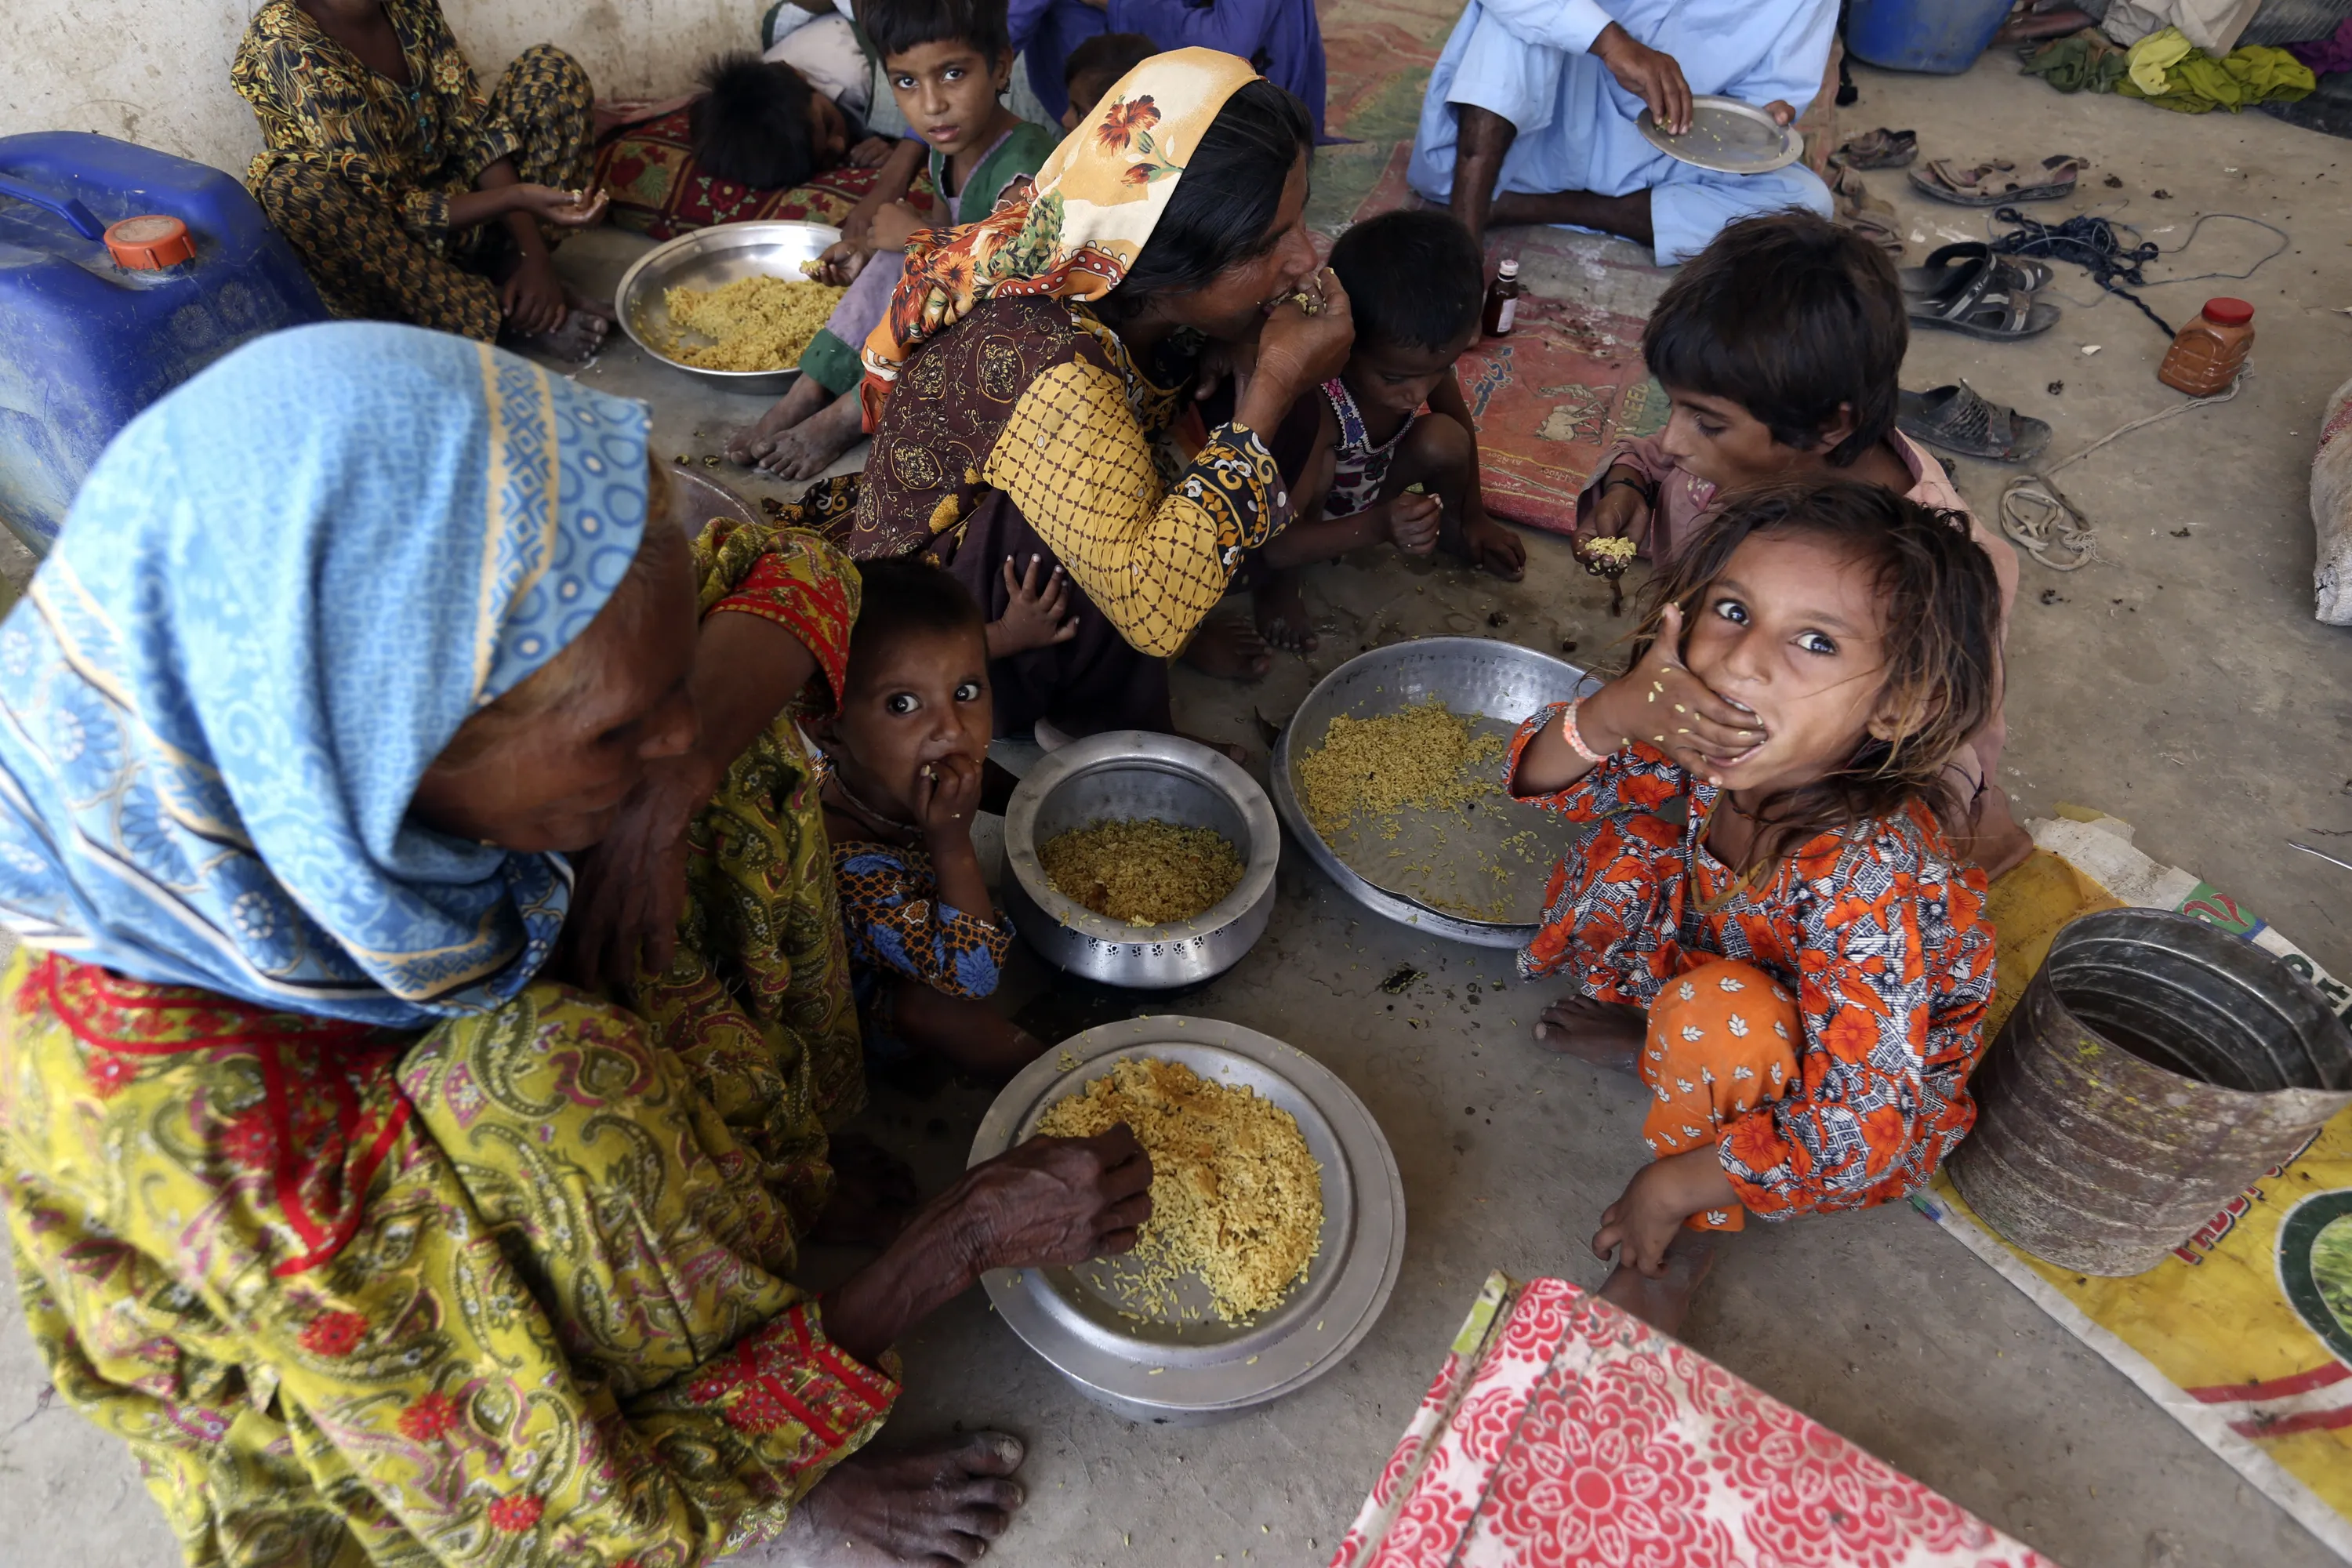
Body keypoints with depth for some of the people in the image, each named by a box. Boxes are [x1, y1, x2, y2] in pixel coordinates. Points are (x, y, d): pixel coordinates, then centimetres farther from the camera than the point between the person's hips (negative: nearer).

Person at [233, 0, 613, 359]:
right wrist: (516, 198, -37)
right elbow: (384, 210, -27)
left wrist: (532, 252, -19)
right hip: (373, 248, -5)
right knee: (296, 190, -38)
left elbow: (475, 129, -6)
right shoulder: (288, 43, -23)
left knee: (549, 68, -2)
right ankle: (498, 311, -23)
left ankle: (509, 267, -13)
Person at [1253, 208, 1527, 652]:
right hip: (1303, 514, -5)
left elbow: (1460, 421, 2)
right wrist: (1377, 527, -54)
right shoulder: (1313, 404, -43)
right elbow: (1276, 544, -40)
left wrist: (1473, 515, 12)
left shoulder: (1424, 356, -23)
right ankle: (1277, 585, -10)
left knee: (1444, 440, -22)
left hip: (1368, 487, 6)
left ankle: (1446, 528, 13)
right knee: (1317, 463, -38)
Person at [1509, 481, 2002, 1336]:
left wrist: (1675, 1185, -22)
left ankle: (1691, 1235, -6)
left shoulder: (1874, 883, -39)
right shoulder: (1707, 751, -23)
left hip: (1877, 1118, -5)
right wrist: (1614, 711, -34)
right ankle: (1652, 1039, 14)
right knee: (1625, 848, -12)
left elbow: (1859, 1136, -36)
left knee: (1717, 1010, -35)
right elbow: (1543, 780, -10)